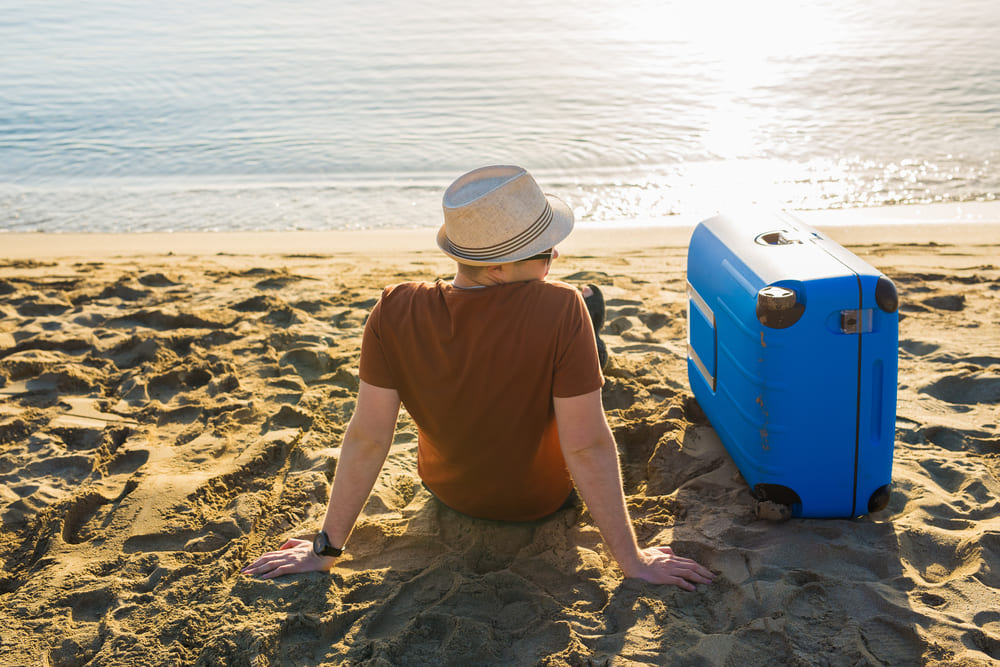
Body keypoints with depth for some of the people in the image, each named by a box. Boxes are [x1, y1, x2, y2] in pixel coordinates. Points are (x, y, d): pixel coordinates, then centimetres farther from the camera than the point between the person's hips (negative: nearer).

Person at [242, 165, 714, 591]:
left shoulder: (394, 313, -28)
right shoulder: (561, 309, -37)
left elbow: (367, 438, -23)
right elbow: (587, 448, -33)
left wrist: (325, 549, -11)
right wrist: (633, 561, -20)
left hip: (448, 489, 3)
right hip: (543, 498, -2)